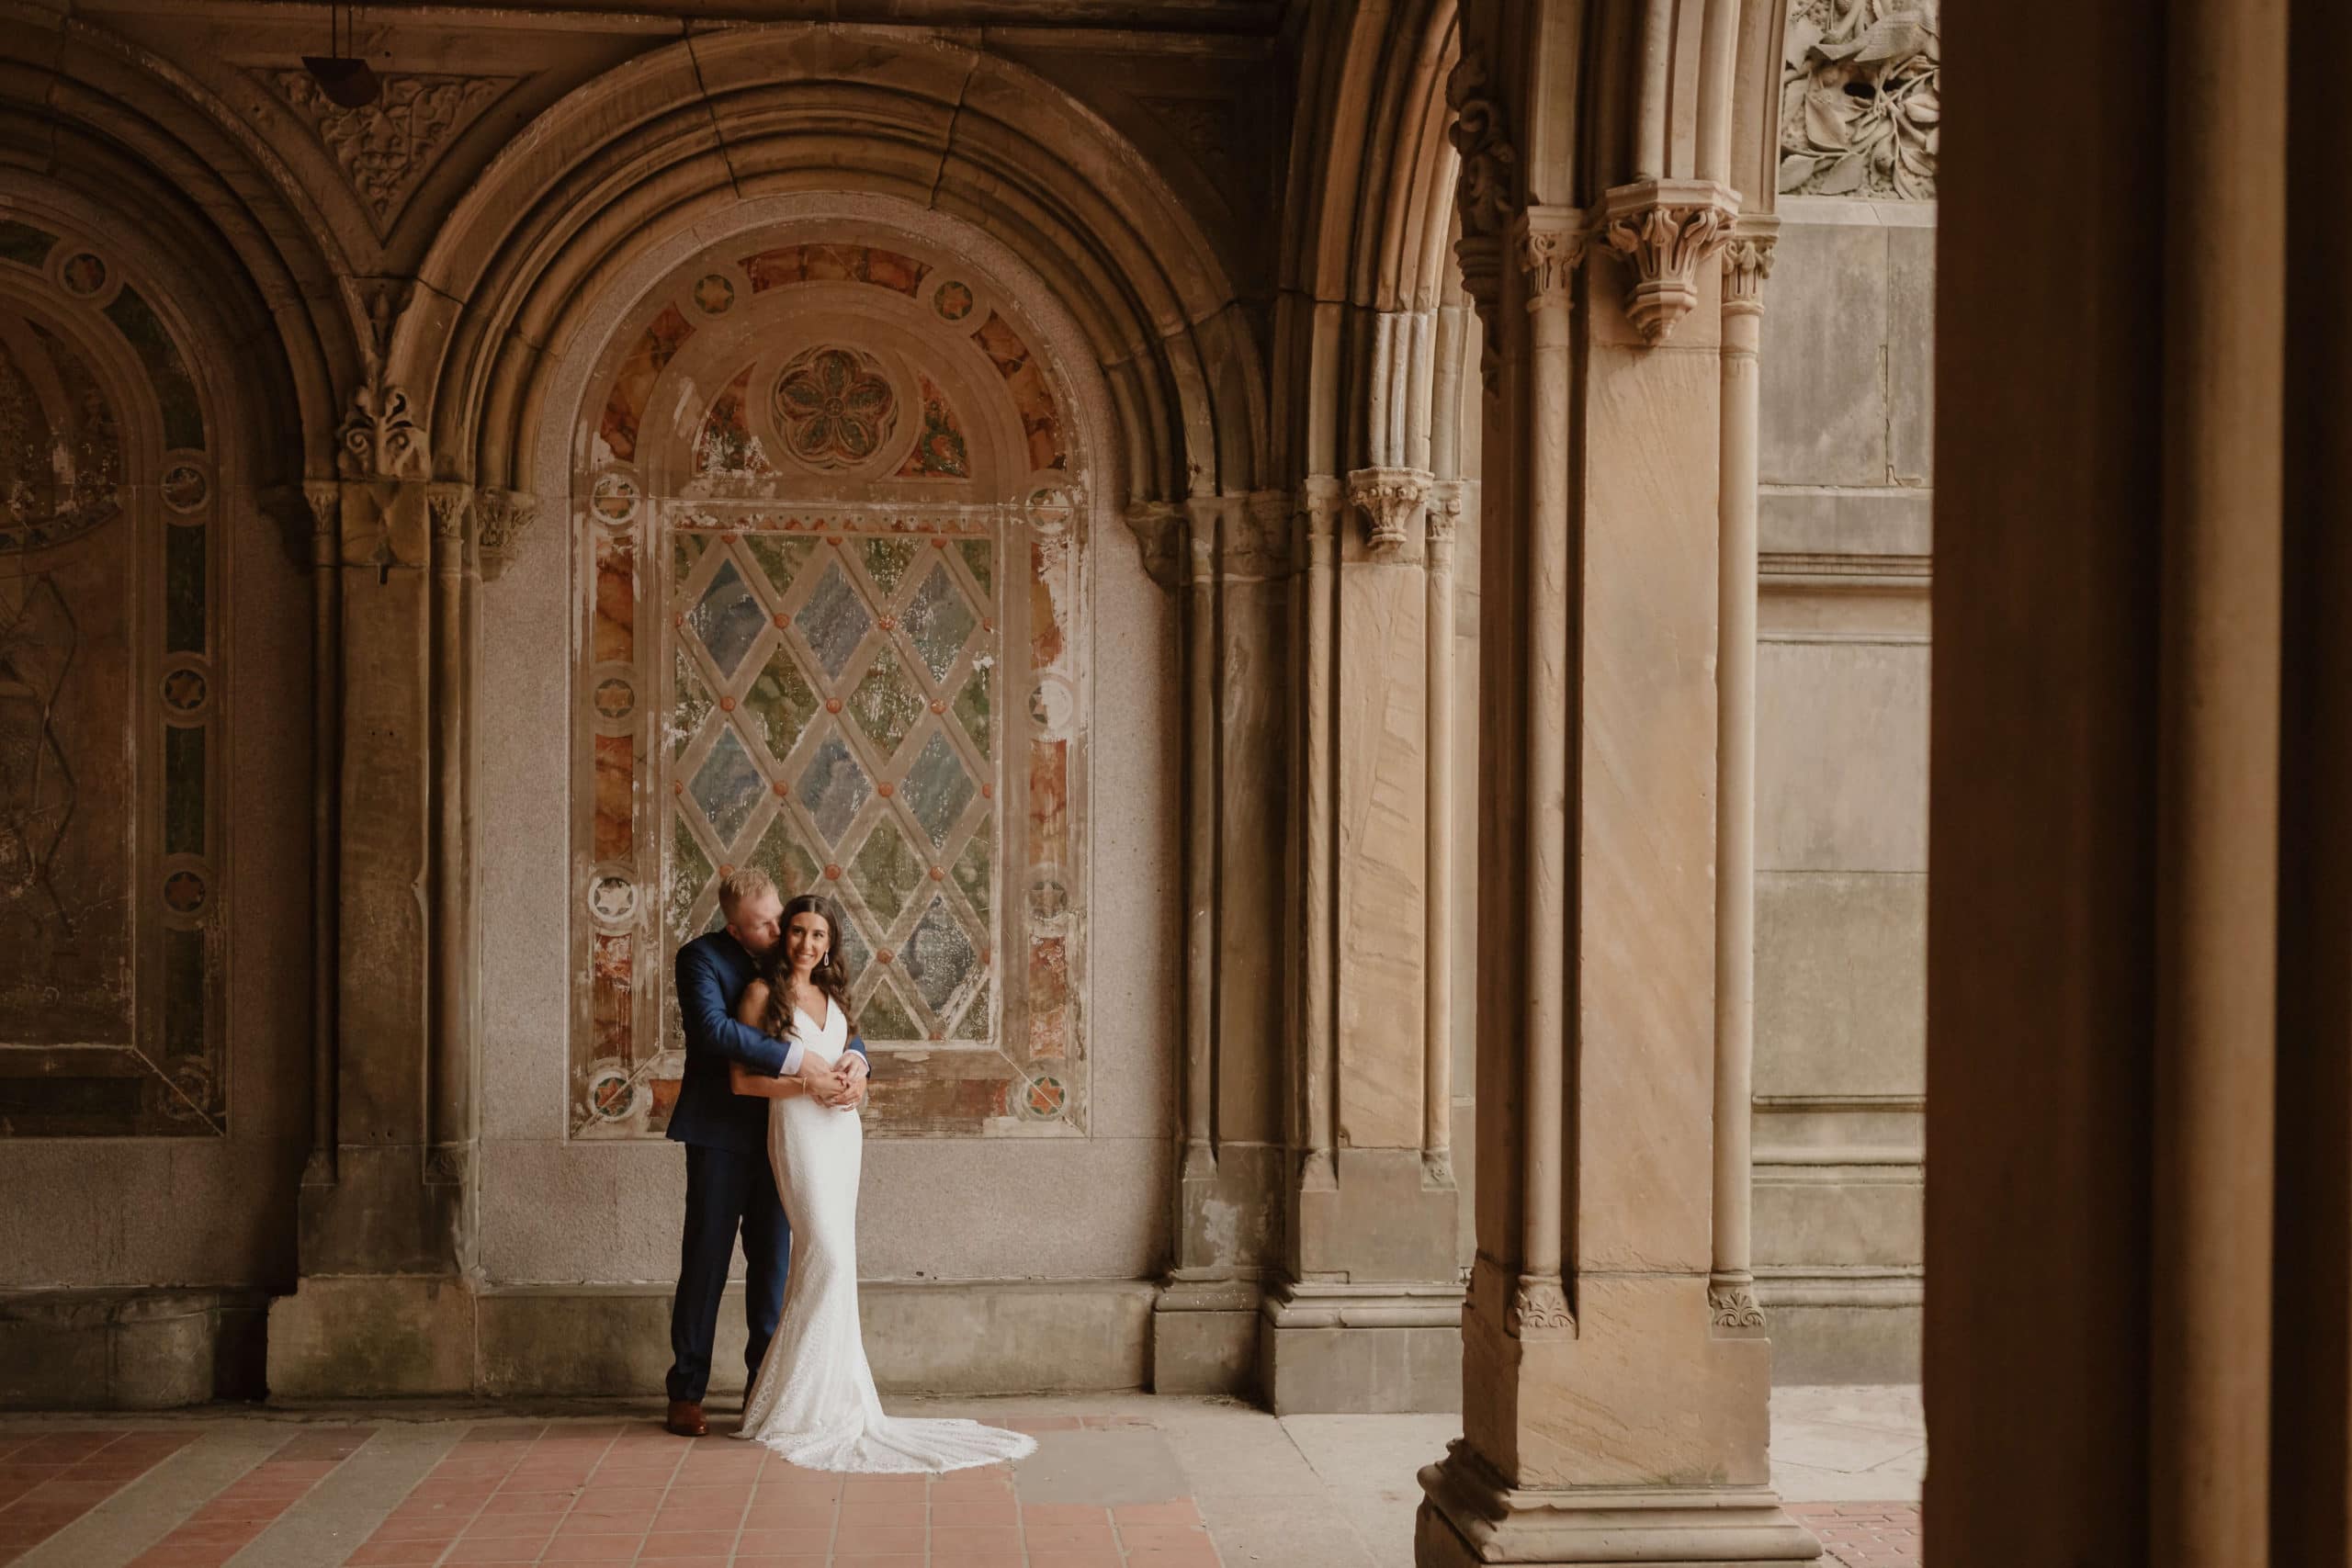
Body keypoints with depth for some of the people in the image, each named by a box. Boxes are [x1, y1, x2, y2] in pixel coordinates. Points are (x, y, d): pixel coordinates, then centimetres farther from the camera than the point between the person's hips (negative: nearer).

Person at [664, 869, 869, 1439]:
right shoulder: (701, 957, -8)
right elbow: (714, 1029, -24)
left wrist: (854, 1060, -17)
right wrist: (799, 1062, -30)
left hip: (778, 1133, 4)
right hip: (721, 1132, -4)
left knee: (773, 1261, 8)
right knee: (705, 1261, 0)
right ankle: (687, 1393, 9)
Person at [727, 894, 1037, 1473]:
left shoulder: (832, 996, 16)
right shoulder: (763, 993, -2)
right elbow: (741, 1079, -6)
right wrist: (808, 1084, -14)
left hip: (842, 1129, 6)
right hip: (797, 1129, -6)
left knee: (822, 1261, 6)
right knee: (830, 1257, -14)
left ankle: (830, 1397, 9)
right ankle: (793, 1403, -6)